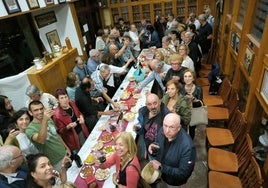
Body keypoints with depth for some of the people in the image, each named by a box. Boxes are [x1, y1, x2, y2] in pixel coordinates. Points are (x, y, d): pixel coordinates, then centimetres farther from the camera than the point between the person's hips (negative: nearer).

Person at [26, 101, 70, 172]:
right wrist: (44, 121, -51)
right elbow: (41, 141, -41)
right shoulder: (30, 129, -21)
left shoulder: (49, 119, 0)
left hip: (64, 154, 6)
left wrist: (66, 147, 15)